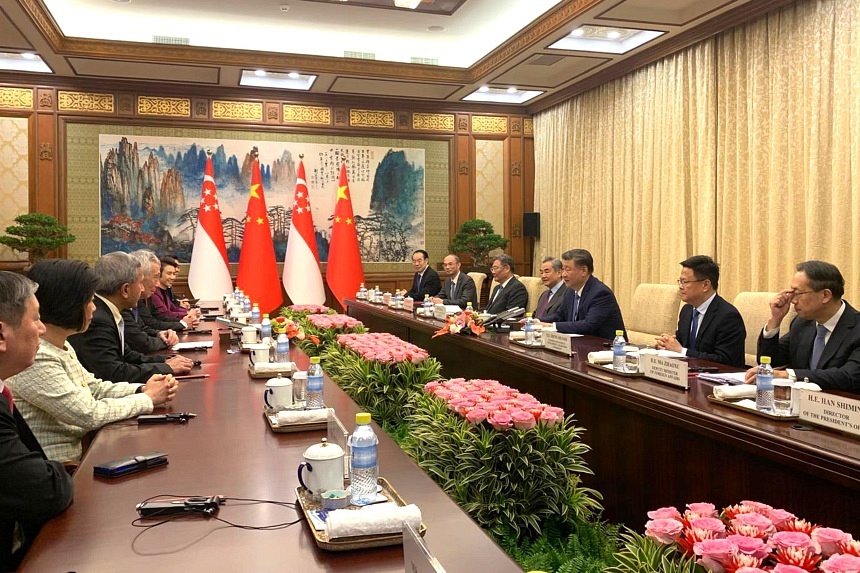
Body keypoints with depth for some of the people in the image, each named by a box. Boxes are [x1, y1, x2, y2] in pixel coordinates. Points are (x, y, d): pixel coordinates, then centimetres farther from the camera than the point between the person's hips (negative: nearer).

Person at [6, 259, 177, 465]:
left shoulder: (62, 346, 7)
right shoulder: (36, 359, -23)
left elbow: (93, 387, 13)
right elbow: (90, 414, -22)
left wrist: (141, 389, -3)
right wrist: (148, 398, -11)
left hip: (80, 454, 8)